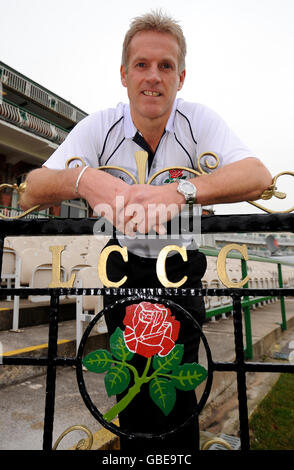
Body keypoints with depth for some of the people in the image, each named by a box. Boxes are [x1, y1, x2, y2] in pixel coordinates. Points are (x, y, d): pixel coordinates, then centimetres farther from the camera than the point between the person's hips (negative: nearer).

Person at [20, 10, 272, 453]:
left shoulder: (200, 121, -13)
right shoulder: (99, 127, -11)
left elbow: (259, 176, -28)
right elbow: (31, 192, -18)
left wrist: (180, 190, -46)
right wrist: (81, 177, -41)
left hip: (180, 269, 0)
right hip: (125, 267, 1)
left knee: (179, 393, 3)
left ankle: (182, 451, 33)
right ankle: (136, 447, 39)